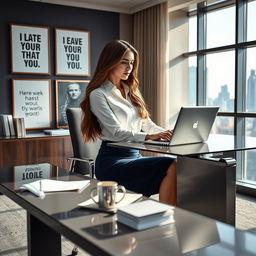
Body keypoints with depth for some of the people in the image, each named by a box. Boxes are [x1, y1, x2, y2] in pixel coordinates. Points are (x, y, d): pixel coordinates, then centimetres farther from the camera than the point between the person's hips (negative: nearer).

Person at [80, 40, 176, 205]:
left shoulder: (132, 91, 20)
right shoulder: (98, 95, -2)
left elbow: (147, 124, 16)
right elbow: (116, 133, -14)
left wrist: (168, 134, -4)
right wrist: (148, 136, -29)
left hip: (134, 155, 6)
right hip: (112, 160, -6)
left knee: (174, 168, -23)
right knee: (170, 166, -27)